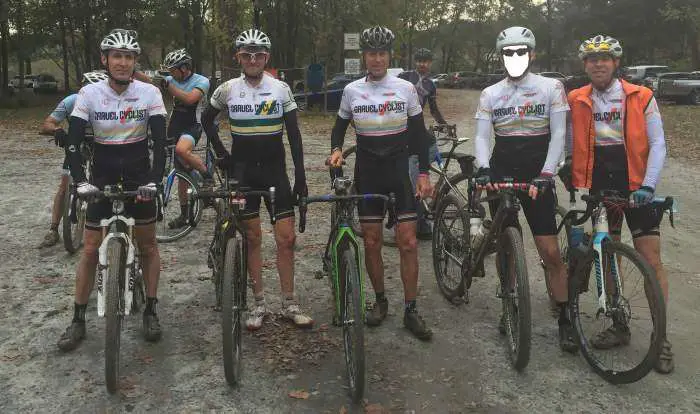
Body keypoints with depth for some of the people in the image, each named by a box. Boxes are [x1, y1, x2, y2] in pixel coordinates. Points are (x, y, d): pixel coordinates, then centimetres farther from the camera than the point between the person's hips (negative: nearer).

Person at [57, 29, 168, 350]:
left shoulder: (149, 93, -10)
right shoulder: (89, 94, -10)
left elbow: (160, 141, -13)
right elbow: (72, 143, -13)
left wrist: (153, 180, -26)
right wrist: (80, 182, -27)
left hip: (138, 176, 0)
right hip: (103, 176, 0)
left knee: (148, 244, 6)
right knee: (90, 248, 2)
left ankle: (150, 311, 20)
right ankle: (78, 320, 14)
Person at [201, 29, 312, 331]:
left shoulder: (280, 88, -2)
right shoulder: (228, 89, -2)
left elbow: (294, 134, -1)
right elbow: (207, 119, 14)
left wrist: (300, 176, -5)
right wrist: (221, 153, 5)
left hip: (275, 169, 0)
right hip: (243, 170, 0)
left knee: (286, 238, -2)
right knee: (252, 238, 5)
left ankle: (289, 304, 11)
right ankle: (259, 304, 16)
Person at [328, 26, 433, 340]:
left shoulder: (406, 88, -1)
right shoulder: (352, 90, 1)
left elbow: (419, 133, 3)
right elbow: (340, 126, 13)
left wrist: (424, 173, -3)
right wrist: (336, 149, -8)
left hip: (400, 170, -1)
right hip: (367, 172, 1)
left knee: (408, 242, -4)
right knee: (371, 242, 5)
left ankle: (410, 310, 7)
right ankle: (380, 300, 25)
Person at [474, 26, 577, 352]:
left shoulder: (551, 88, 1)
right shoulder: (490, 94, 7)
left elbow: (558, 135, -5)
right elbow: (482, 137, 0)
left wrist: (545, 175, -17)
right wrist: (484, 169, -19)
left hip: (537, 178, -2)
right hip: (501, 177, 3)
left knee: (551, 252, -5)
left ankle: (565, 319, 8)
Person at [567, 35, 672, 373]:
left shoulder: (640, 97, -3)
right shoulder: (576, 101, 2)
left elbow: (657, 144, -5)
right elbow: (570, 145, 9)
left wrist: (648, 185, -15)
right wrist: (572, 179, 0)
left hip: (634, 185, -2)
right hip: (598, 187, 2)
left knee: (651, 260, -2)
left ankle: (661, 337, 9)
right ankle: (619, 326, 24)